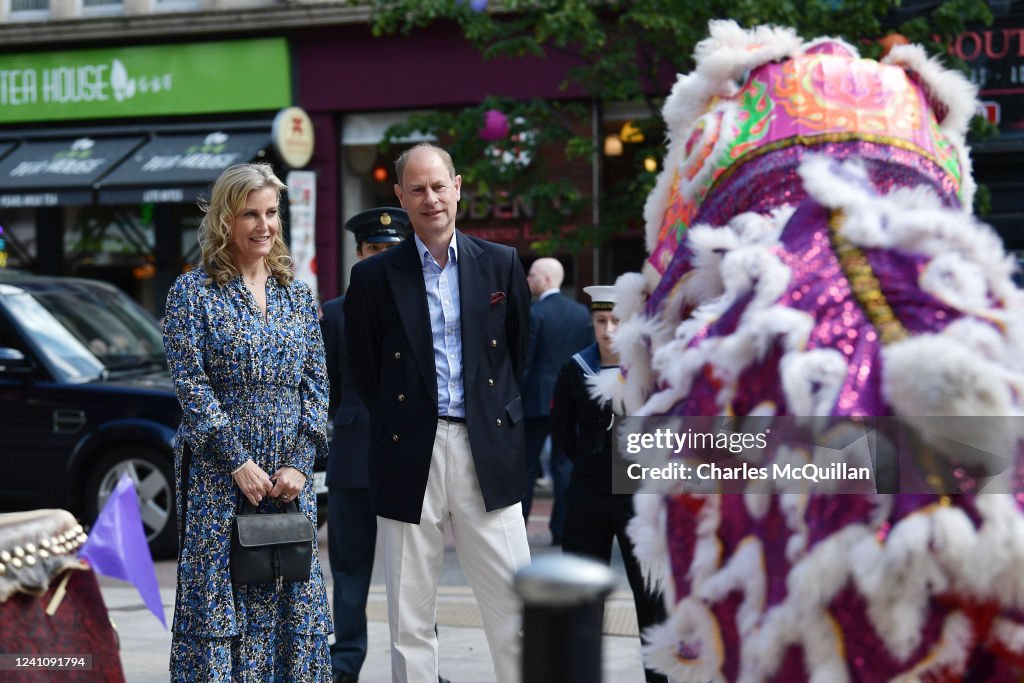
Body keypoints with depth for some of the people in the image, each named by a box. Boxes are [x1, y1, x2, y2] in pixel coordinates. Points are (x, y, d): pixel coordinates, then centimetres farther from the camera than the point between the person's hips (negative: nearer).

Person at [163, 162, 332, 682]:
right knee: (216, 599, -2)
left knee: (293, 598, 5)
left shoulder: (296, 293, 11)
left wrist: (300, 462, -4)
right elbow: (190, 384, -8)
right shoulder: (192, 292, -2)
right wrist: (239, 462, -14)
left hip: (290, 476, 4)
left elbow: (316, 382, 8)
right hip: (217, 474, -4)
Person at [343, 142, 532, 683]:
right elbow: (364, 371, 10)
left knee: (515, 605, 1)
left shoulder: (501, 264, 6)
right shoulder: (374, 277, 2)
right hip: (410, 456, -1)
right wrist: (400, 422, 10)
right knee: (409, 617, 5)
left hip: (486, 451, 1)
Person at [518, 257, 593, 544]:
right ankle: (562, 529, 5)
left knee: (526, 466, 4)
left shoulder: (533, 313, -11)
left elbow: (523, 362, -12)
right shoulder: (582, 313, 5)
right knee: (565, 463, 7)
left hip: (537, 400, -4)